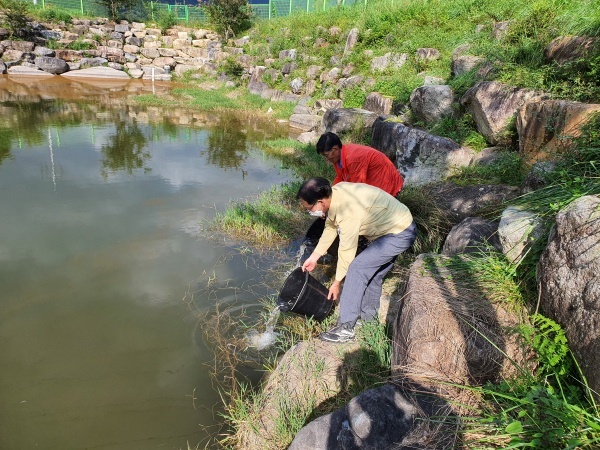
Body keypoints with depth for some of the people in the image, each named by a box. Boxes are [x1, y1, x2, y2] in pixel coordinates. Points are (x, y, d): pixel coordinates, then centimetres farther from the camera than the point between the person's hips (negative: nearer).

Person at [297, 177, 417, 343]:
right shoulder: (335, 192, -4)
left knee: (357, 268, -15)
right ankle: (367, 315, 36)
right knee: (372, 272, 18)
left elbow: (347, 251, -21)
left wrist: (337, 282, -7)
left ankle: (345, 328, -10)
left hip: (400, 234, -10)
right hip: (400, 225, 10)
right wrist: (313, 257, 13)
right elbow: (330, 228, 9)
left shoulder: (348, 212, -31)